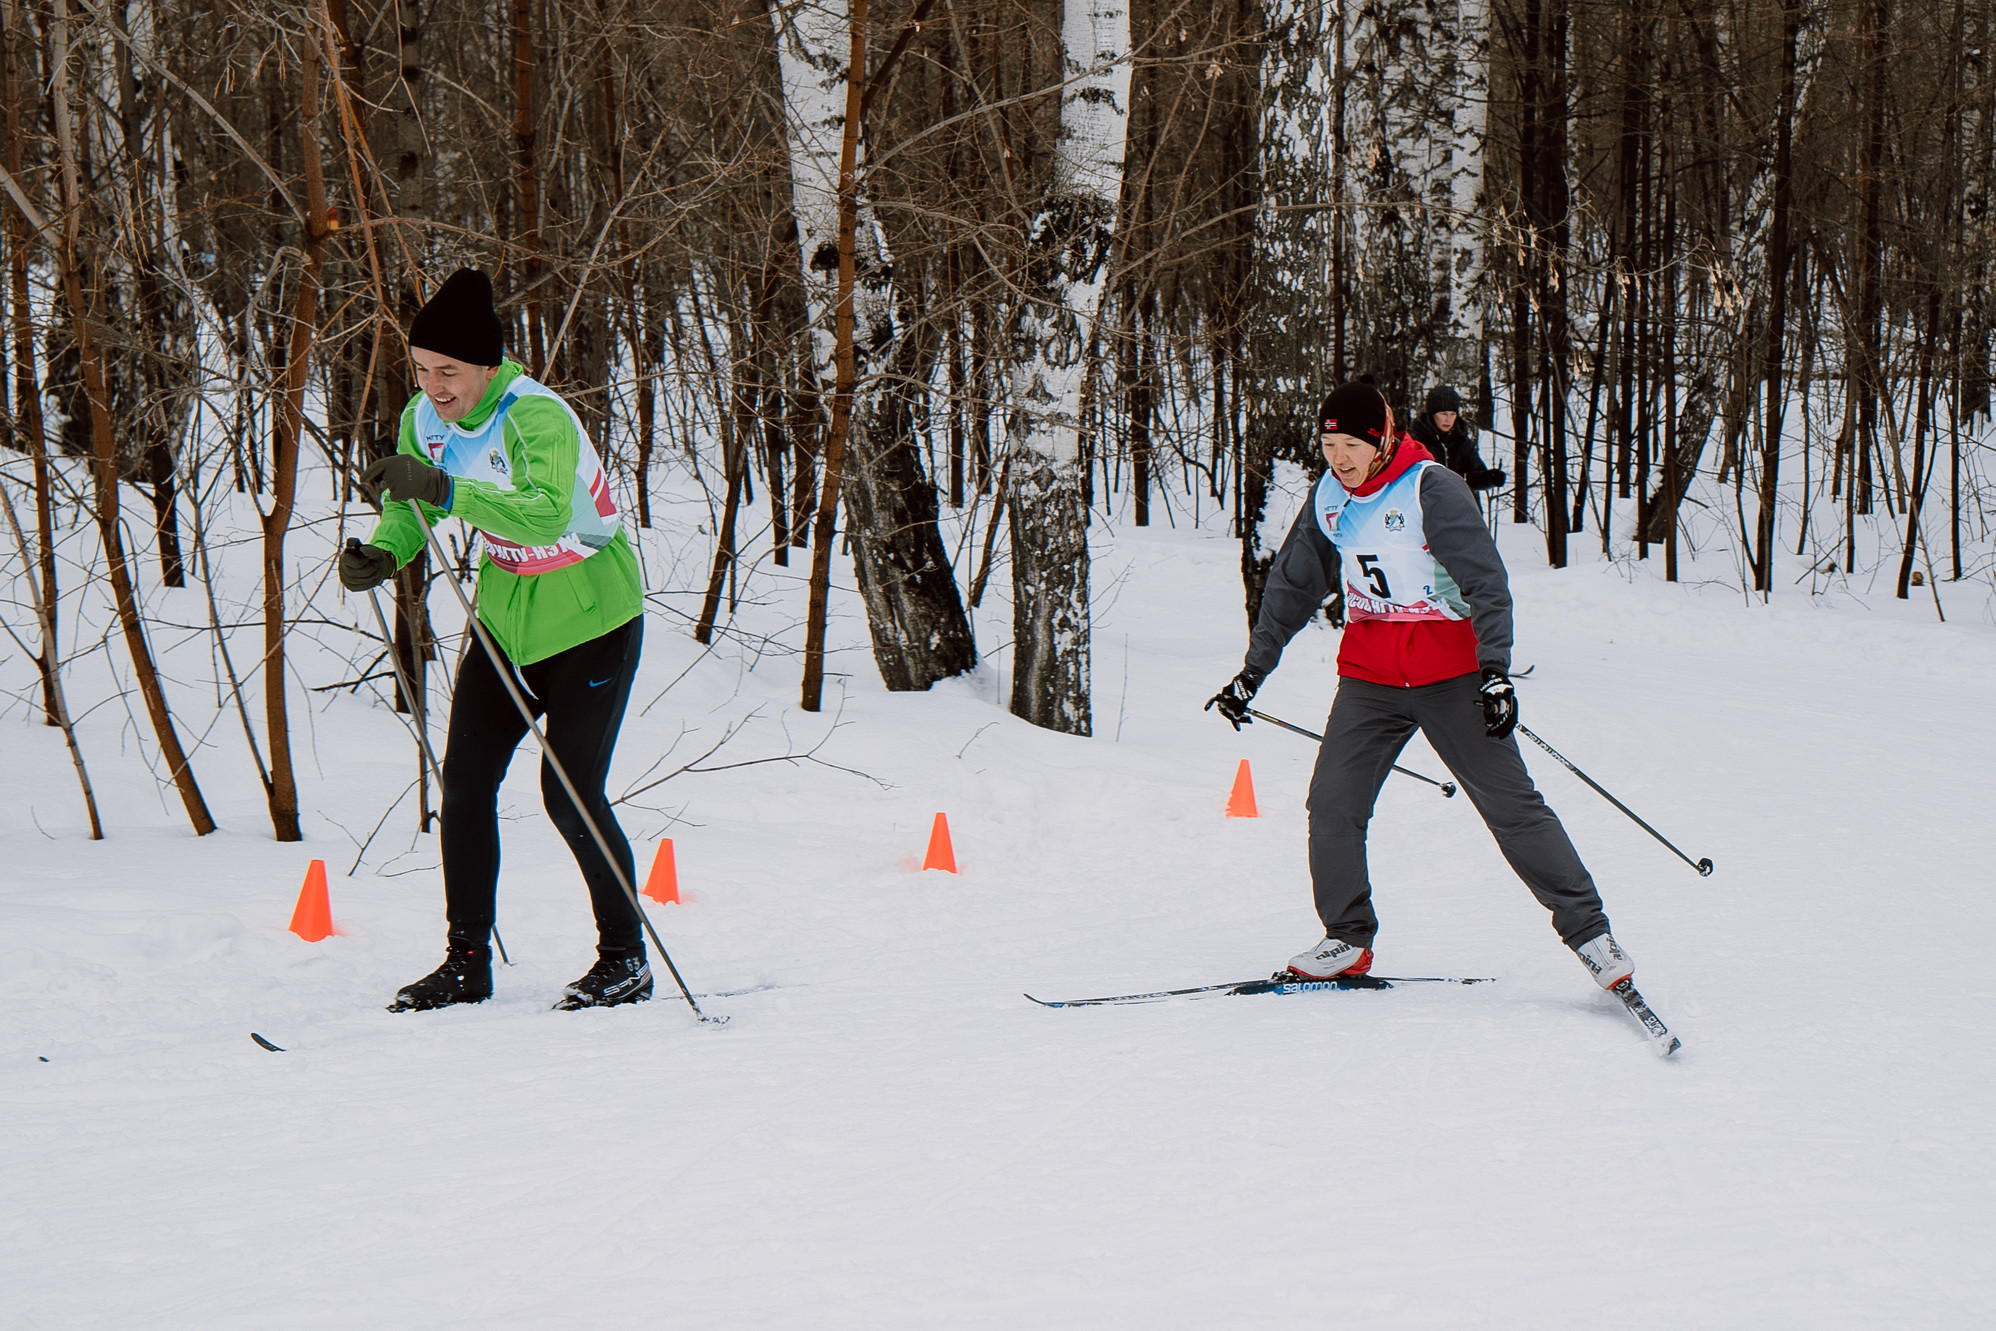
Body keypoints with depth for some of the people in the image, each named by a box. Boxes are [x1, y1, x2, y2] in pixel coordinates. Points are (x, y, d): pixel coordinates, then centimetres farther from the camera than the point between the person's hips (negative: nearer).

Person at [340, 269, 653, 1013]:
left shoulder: (535, 418, -28)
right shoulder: (424, 419, -6)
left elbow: (547, 512, -44)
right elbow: (414, 504, 7)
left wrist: (446, 491, -52)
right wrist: (385, 552, -15)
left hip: (590, 621, -7)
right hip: (506, 620, 7)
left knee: (570, 795, -7)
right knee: (465, 782, 2)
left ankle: (626, 958, 10)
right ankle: (467, 962, 13)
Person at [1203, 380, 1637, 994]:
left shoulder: (1432, 490, -14)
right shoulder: (1328, 498, 5)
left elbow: (1487, 582, -16)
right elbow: (1291, 585, 17)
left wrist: (1494, 670, -27)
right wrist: (1254, 670, 17)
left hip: (1448, 672, -5)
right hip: (1369, 675, 5)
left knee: (1511, 804, -6)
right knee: (1332, 804, -5)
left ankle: (1588, 931, 1)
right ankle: (1348, 941, 10)